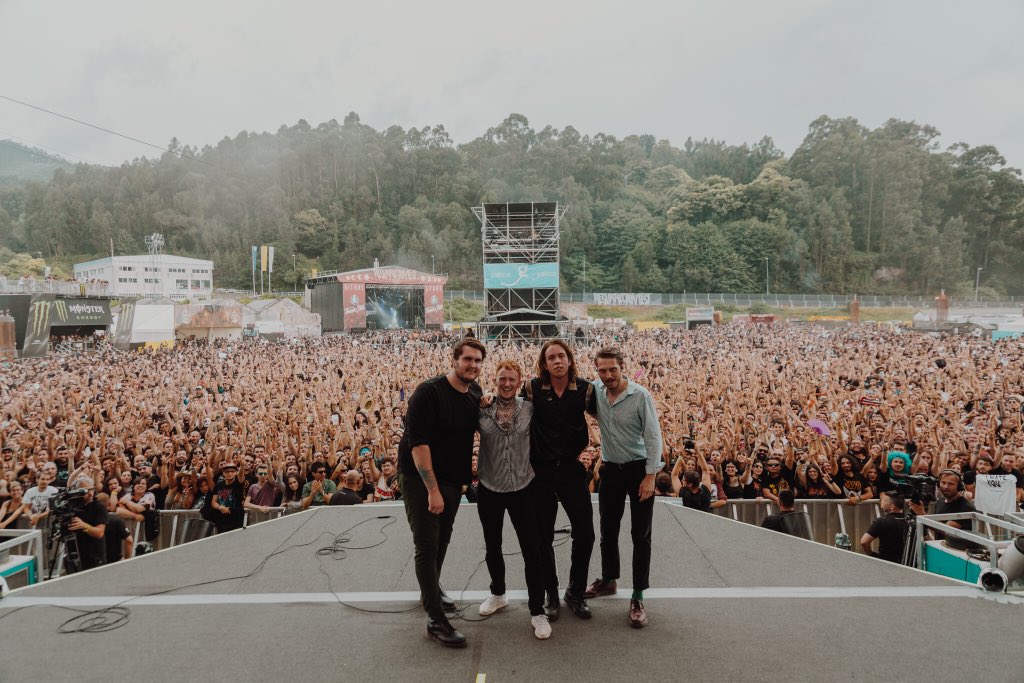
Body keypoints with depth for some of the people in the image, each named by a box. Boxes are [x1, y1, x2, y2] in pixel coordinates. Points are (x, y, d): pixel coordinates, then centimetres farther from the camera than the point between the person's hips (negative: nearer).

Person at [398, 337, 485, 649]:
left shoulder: (475, 393, 1)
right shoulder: (429, 392, -20)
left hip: (453, 480, 7)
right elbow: (417, 442, -23)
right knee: (427, 546, -5)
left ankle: (432, 591, 42)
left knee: (441, 541, 20)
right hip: (420, 479, -7)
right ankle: (435, 620, 2)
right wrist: (433, 489, -24)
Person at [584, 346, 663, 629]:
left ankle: (638, 597, 11)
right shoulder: (595, 393, -5)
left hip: (639, 468, -4)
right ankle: (608, 579, 35)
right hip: (611, 468, 4)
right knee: (608, 530, 16)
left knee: (641, 535, 2)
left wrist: (650, 476, -17)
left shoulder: (640, 395, -16)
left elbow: (653, 437, -14)